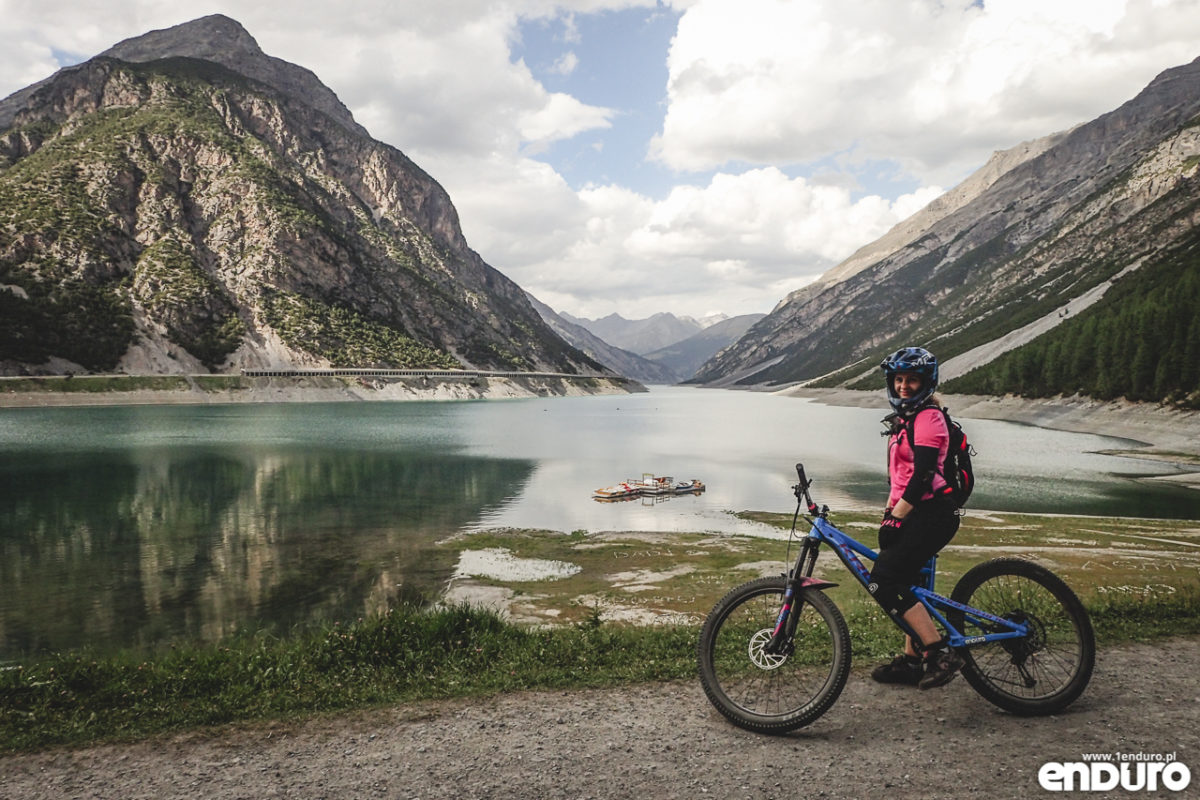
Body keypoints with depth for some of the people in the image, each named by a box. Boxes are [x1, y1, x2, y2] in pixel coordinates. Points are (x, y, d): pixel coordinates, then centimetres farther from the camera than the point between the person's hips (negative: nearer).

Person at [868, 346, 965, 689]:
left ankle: (940, 653, -9)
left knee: (883, 582, -13)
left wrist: (895, 519, -20)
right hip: (915, 513, 10)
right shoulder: (904, 418, 17)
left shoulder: (928, 417, -13)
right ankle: (912, 660, 23)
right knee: (904, 583, 13)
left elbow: (922, 477, -20)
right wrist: (889, 512, 17)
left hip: (931, 513, -10)